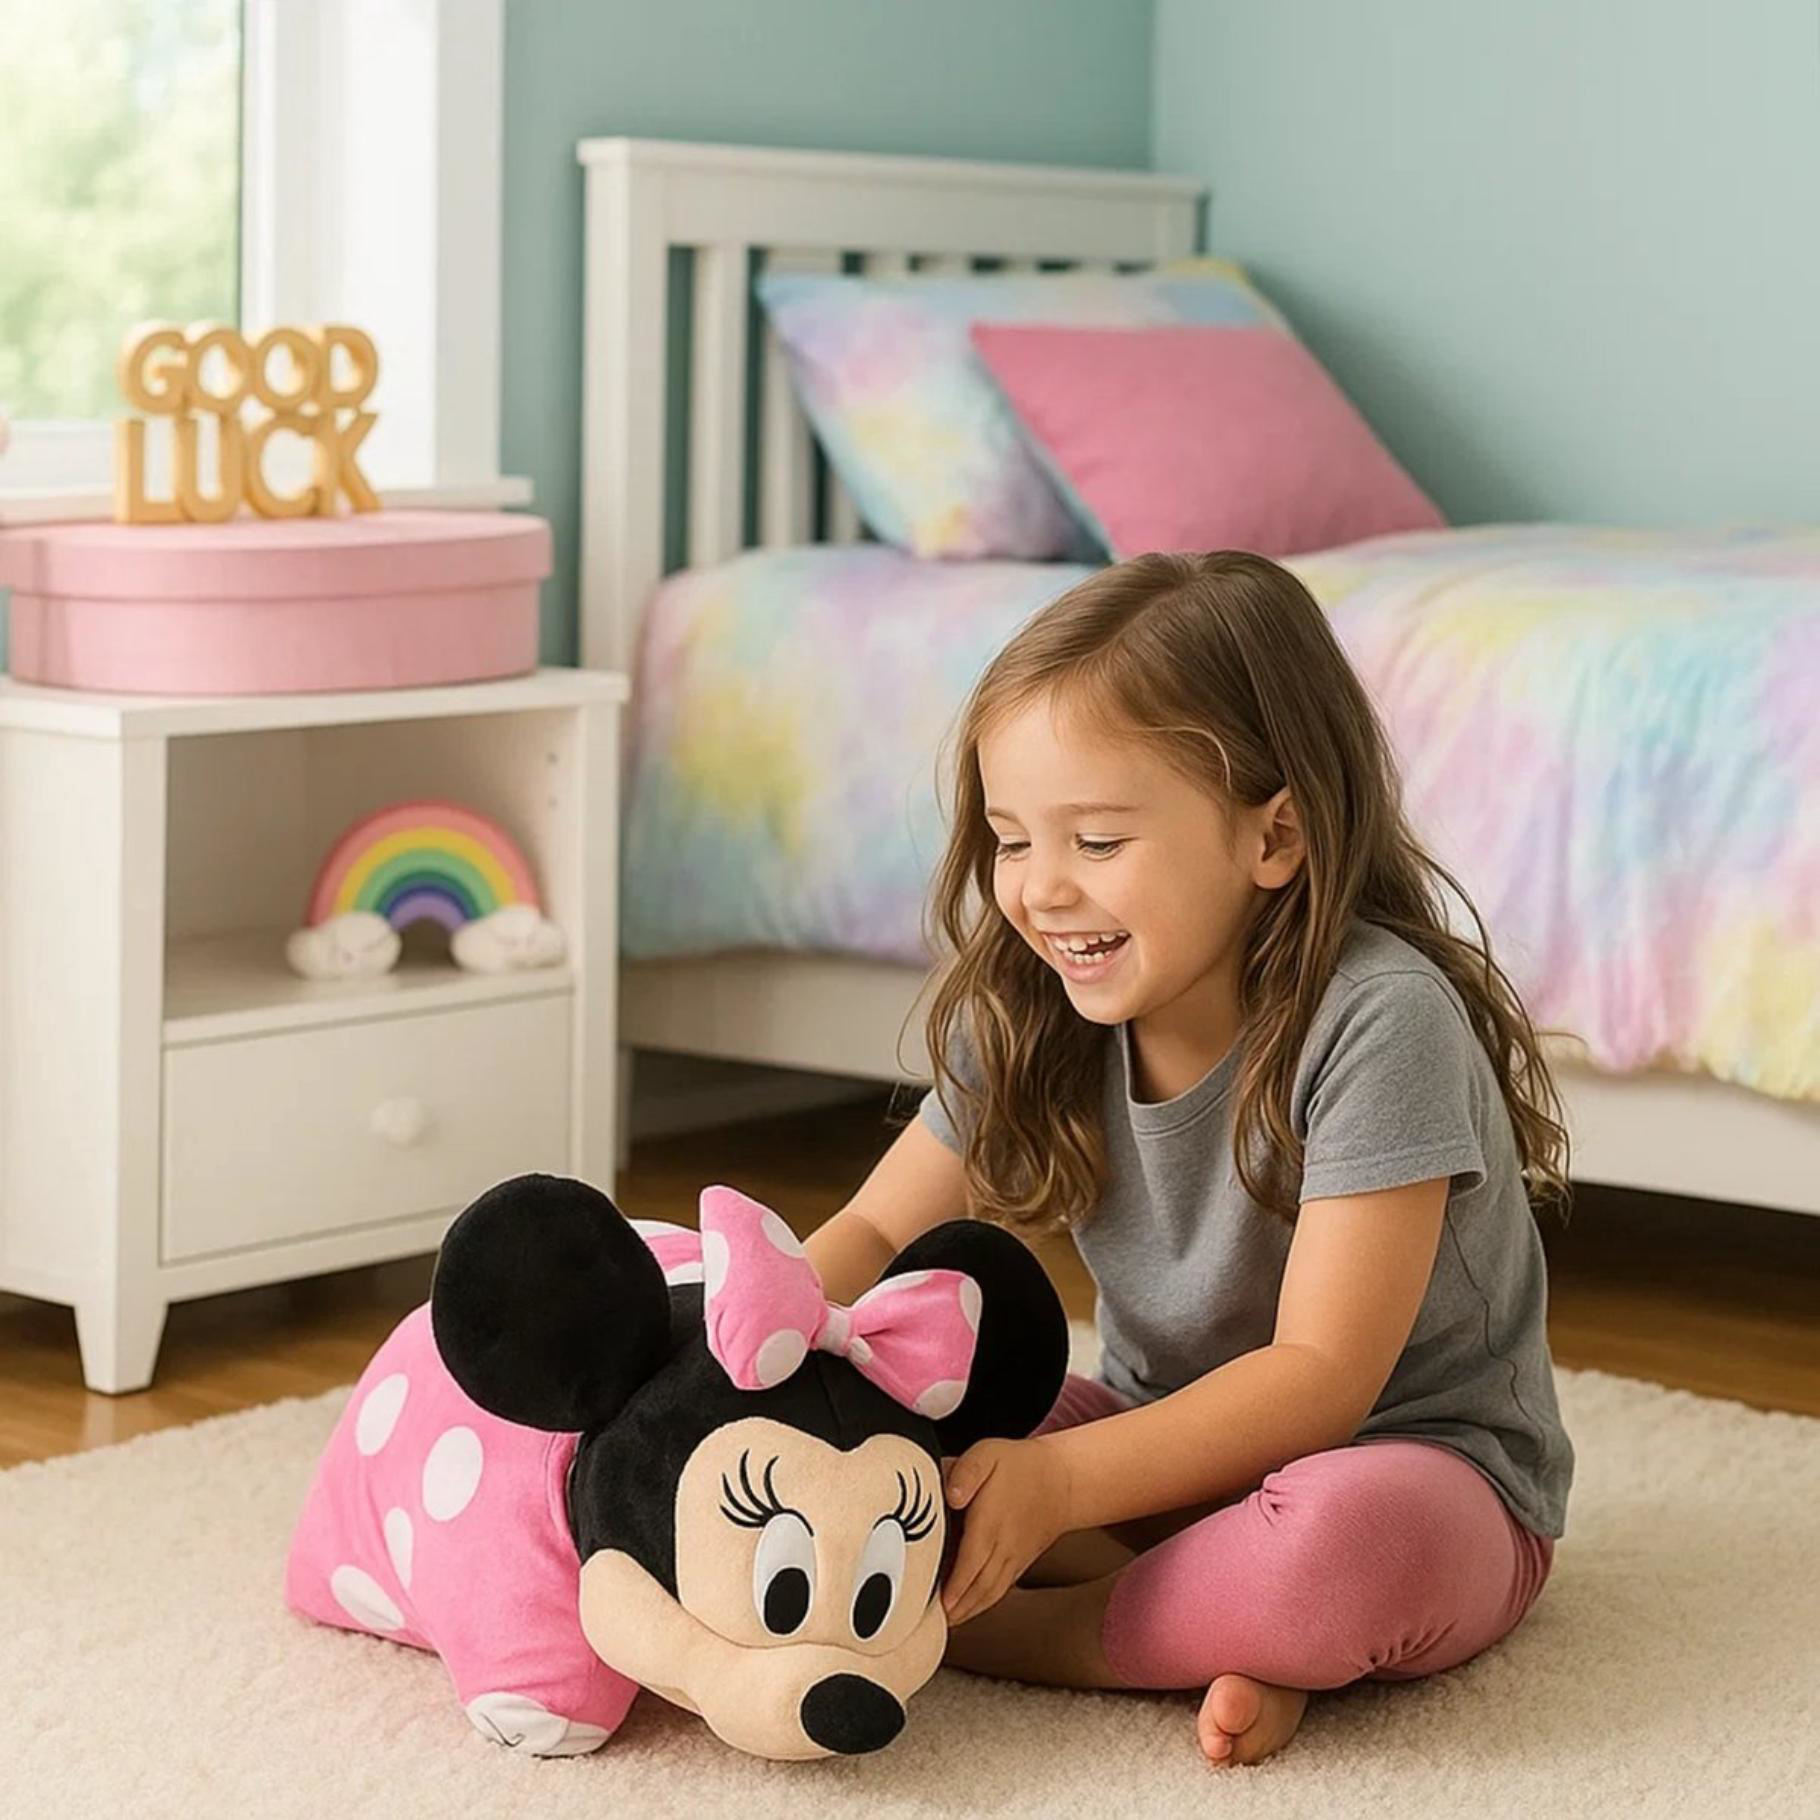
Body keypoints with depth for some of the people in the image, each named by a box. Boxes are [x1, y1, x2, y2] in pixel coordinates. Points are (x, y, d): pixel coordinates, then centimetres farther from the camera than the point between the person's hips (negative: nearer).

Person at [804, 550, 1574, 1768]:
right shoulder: (1033, 1018, -5)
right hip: (1177, 1445, 6)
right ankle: (1222, 1620, -20)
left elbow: (1319, 1377, -27)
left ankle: (992, 1630, -19)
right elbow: (876, 1232, 2)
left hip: (1414, 1458, -6)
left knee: (1353, 1533, -41)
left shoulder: (1376, 1021, -25)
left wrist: (1059, 1481, -37)